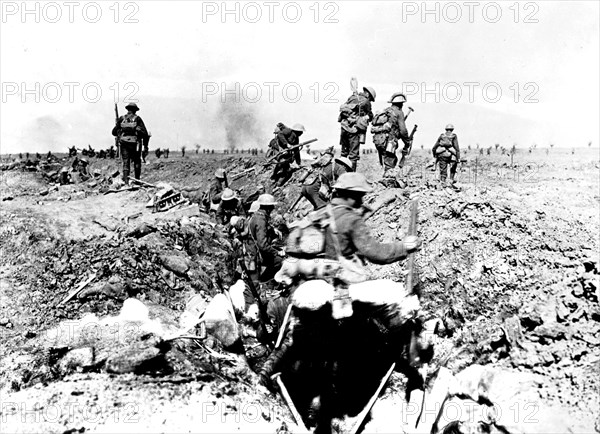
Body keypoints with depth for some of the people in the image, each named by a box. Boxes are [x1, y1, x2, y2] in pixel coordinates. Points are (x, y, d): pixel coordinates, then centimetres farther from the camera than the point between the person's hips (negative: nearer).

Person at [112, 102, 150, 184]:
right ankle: (137, 180, 15)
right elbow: (144, 133, -6)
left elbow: (114, 132, 9)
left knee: (126, 162, 4)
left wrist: (120, 135, 31)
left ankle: (126, 180, -8)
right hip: (135, 143, -2)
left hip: (124, 144, 2)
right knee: (137, 162, 14)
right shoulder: (137, 119, 0)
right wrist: (145, 145, 0)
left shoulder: (121, 119, 8)